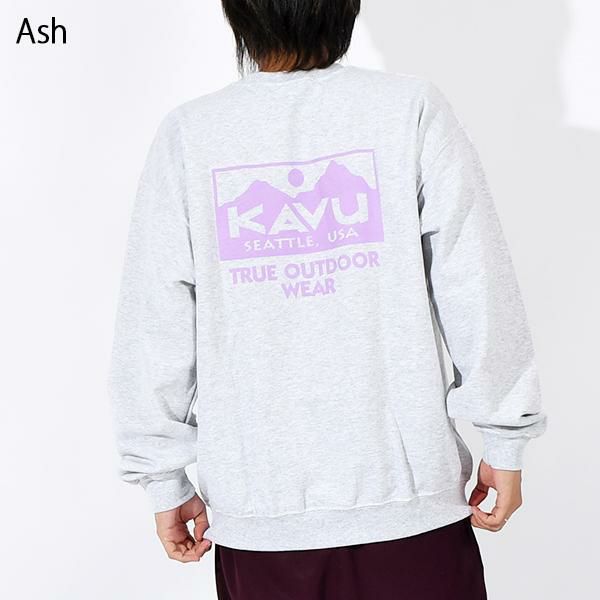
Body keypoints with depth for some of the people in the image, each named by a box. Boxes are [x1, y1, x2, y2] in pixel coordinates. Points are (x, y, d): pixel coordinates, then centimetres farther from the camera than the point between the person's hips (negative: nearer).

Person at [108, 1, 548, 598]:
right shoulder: (411, 108, -7)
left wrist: (166, 480, 9)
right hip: (408, 495, -1)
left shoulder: (187, 133, -4)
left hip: (257, 505, 2)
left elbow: (154, 325, -2)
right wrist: (505, 442, 4)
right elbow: (478, 292, -7)